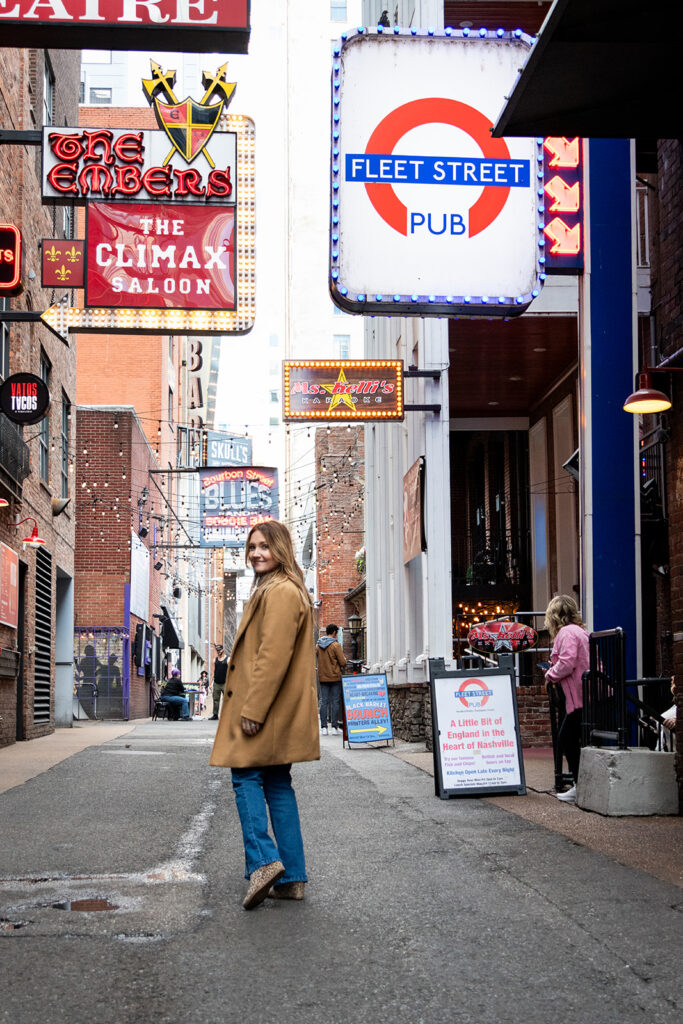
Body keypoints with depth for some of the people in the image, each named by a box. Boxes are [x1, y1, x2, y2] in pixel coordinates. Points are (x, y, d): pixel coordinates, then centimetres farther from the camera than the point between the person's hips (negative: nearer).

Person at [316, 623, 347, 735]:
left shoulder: (318, 645, 6)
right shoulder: (336, 645, -11)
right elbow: (343, 662, -12)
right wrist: (344, 660, 9)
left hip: (322, 677, 4)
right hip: (335, 677, -4)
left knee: (324, 702, 4)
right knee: (335, 701, 2)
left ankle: (323, 727, 1)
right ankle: (334, 727, 2)